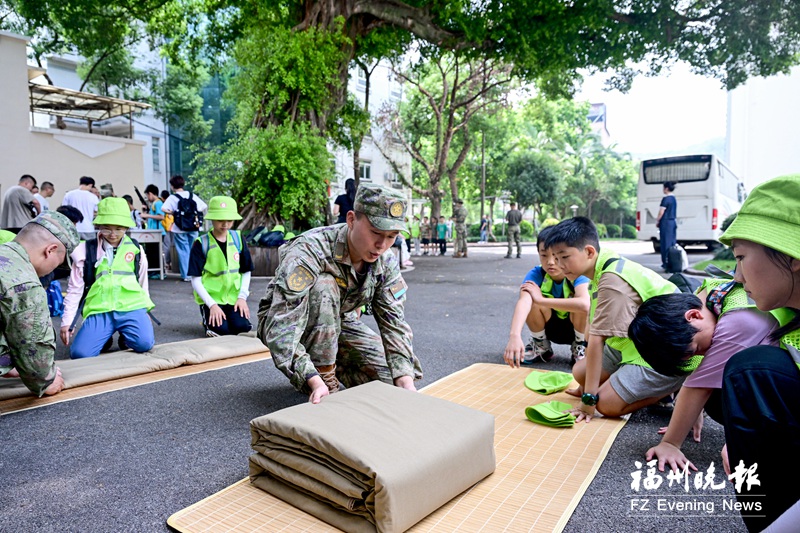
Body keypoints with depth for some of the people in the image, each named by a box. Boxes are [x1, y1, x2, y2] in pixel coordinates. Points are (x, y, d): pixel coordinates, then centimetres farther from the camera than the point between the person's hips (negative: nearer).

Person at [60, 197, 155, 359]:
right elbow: (75, 288, 6)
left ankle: (125, 337, 10)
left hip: (131, 308, 0)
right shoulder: (86, 250, 2)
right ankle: (105, 337, 15)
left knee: (144, 343, -26)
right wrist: (67, 321, 4)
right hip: (99, 311, 0)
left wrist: (146, 310, 21)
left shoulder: (136, 249, 6)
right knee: (80, 353, -19)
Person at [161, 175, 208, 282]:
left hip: (179, 229, -3)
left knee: (183, 251, 4)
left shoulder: (172, 197, -6)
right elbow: (204, 207, 2)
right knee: (193, 251, 14)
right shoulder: (192, 195, 4)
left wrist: (172, 212, -3)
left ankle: (186, 275, 6)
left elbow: (164, 209, -20)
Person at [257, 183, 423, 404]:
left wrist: (406, 382, -27)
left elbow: (394, 324, -15)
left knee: (393, 376, -10)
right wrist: (315, 381, -50)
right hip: (282, 320, -5)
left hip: (337, 323, 5)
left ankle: (329, 364, 14)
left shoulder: (386, 263, -15)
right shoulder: (310, 251, -35)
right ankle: (325, 382, -21)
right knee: (323, 286, -36)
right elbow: (281, 329, -41)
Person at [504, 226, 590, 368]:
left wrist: (541, 300, -42)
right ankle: (541, 346, 0)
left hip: (577, 328, -2)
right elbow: (523, 301, -44)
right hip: (549, 327, 2)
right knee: (532, 300, -29)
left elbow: (585, 304, -49)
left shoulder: (577, 274, -27)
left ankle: (580, 347, -3)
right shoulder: (536, 274, -24)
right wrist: (515, 335, -62)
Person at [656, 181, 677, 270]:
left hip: (666, 222, -8)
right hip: (673, 222, 8)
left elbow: (661, 212, -14)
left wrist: (657, 221, -3)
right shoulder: (674, 199, 13)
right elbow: (673, 212, 18)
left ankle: (666, 263, -3)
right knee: (672, 242, 11)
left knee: (666, 243, -5)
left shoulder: (666, 199, -13)